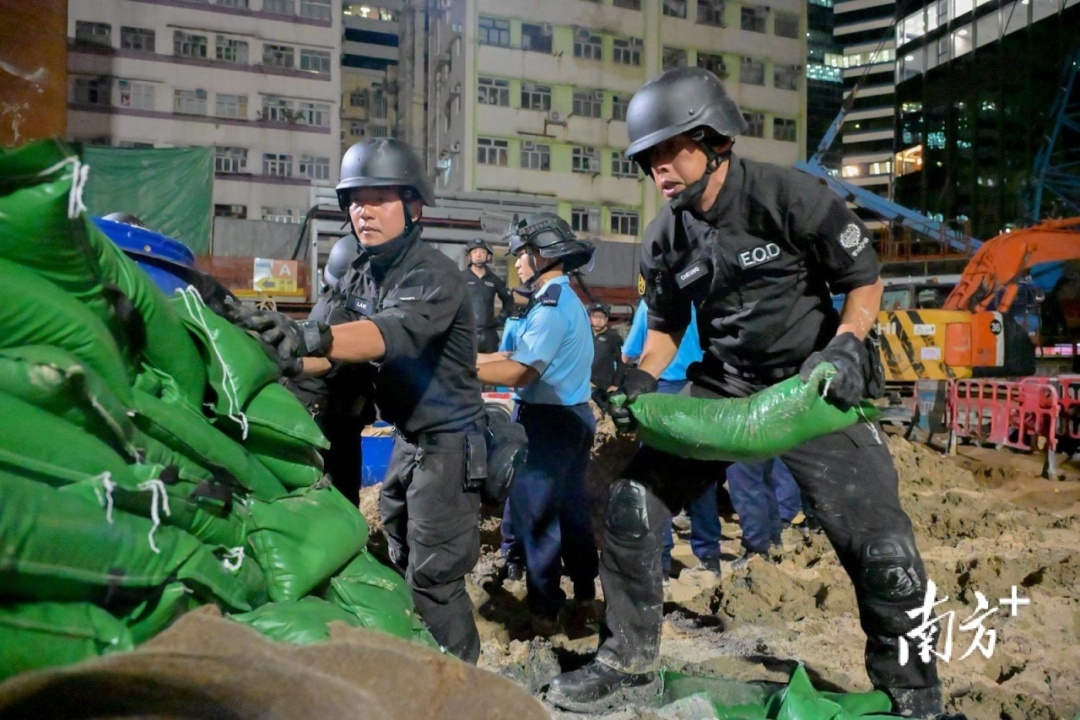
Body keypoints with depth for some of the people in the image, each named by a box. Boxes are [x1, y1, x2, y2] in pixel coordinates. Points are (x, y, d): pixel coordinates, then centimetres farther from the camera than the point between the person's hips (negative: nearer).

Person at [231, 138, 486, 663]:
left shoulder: (434, 275, -20)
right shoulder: (359, 277, 8)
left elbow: (393, 332, -39)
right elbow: (340, 349, 1)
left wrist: (312, 336, -56)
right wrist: (284, 357, -19)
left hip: (446, 442, -9)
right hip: (405, 439, 9)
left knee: (434, 579, -7)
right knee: (403, 564, 21)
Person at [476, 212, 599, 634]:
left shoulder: (551, 306, -18)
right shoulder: (569, 301, 14)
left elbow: (519, 372, -24)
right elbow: (526, 357, 10)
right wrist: (475, 357, 6)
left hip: (547, 422, -10)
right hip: (574, 416, 10)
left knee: (536, 515, -1)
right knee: (571, 507, 19)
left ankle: (544, 610, 8)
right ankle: (584, 587, 32)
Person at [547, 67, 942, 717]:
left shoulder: (790, 197, -15)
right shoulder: (666, 238, 0)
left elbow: (865, 281, -6)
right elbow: (667, 325, 13)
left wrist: (845, 349, -23)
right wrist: (641, 381, -5)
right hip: (722, 387, 4)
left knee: (883, 553, -8)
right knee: (630, 511, -4)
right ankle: (629, 664, 16)